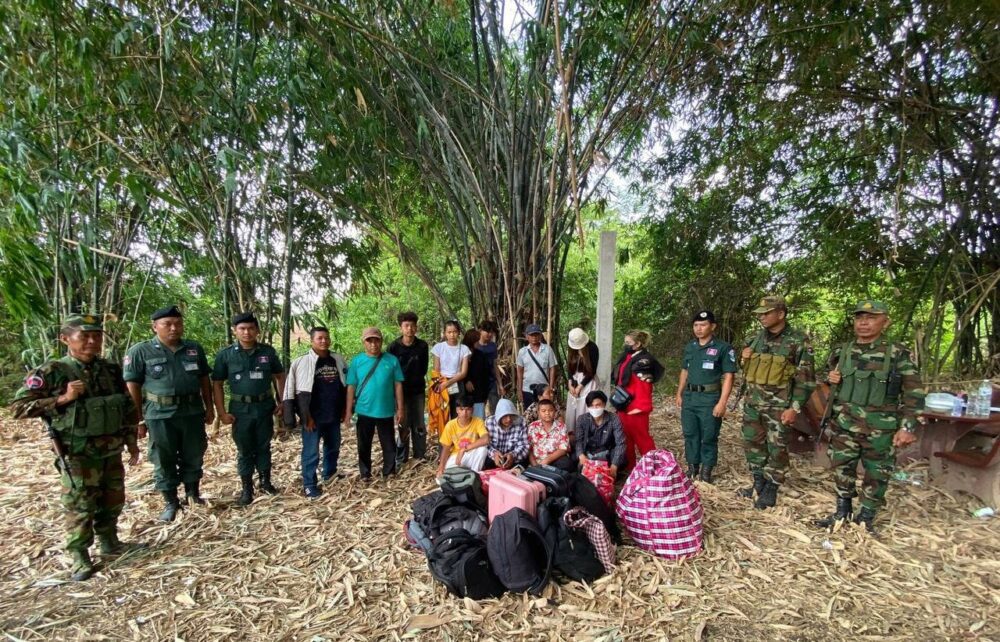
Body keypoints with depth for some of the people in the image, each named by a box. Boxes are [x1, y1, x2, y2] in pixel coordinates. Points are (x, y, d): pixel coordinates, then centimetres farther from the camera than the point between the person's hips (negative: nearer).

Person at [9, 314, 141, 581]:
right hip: (78, 456, -5)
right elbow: (18, 407, -11)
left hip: (112, 452, 5)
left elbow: (128, 407, 11)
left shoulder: (111, 370, 3)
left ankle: (109, 542, 35)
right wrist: (62, 399, -23)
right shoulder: (51, 372, -10)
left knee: (113, 502, 16)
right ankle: (79, 557, 20)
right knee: (79, 508, 4)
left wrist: (131, 442, 12)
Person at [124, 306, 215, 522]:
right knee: (164, 461, 8)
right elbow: (132, 386, -4)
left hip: (193, 412, 3)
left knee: (194, 456, 13)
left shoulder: (194, 349, 6)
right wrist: (137, 419, -6)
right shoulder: (140, 351, -4)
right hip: (160, 415, -3)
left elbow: (204, 380, 13)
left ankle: (194, 494, 31)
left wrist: (209, 407, 11)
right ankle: (171, 502, 23)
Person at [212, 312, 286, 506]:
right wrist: (221, 412, -6)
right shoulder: (225, 354, -5)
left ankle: (265, 482, 28)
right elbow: (217, 384, -1)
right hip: (240, 409, -1)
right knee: (244, 450, 9)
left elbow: (280, 376, 9)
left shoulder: (268, 351, -1)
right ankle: (246, 488, 20)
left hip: (265, 407, 1)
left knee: (263, 446, 13)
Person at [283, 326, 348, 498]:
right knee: (311, 452, 5)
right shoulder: (301, 363, -11)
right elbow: (292, 392, -10)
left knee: (333, 446, 20)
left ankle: (330, 474, 41)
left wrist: (344, 410, 9)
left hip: (333, 415, 5)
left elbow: (345, 386, 13)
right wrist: (306, 417, -12)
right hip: (313, 417, -5)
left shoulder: (338, 360, 4)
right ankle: (309, 485, 20)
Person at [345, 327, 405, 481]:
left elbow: (398, 385, 0)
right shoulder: (357, 361, -3)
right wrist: (349, 411, -2)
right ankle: (365, 474, 29)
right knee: (364, 445, 13)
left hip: (386, 411, 0)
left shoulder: (392, 360, -4)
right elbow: (351, 387, -1)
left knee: (389, 445, 11)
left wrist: (400, 409, -1)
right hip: (364, 411, 0)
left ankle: (389, 472, 28)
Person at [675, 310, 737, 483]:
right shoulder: (690, 347, 10)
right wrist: (679, 394, 15)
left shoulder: (723, 348, -8)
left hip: (710, 398, -5)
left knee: (709, 437, 3)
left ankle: (706, 471, 17)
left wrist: (722, 402, -16)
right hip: (689, 397, 5)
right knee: (690, 434, 12)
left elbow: (728, 376, -10)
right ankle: (692, 467, 26)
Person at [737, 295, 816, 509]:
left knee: (776, 448, 4)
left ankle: (771, 490, 17)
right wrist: (744, 359, -4)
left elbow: (805, 379, -9)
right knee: (753, 443, 13)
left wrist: (795, 407, -15)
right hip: (753, 402, 6)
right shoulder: (756, 338, 7)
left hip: (778, 405, -6)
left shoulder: (798, 341, -9)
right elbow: (746, 368, 19)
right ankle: (759, 484, 28)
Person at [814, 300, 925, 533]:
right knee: (843, 470, 11)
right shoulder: (841, 352, 6)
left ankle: (866, 519, 25)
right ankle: (842, 512, 28)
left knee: (877, 476, 8)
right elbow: (829, 377, 23)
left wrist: (908, 426, -11)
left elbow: (913, 393, -4)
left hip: (880, 429, -3)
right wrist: (830, 379, -1)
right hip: (845, 425, 3)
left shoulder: (898, 354, -4)